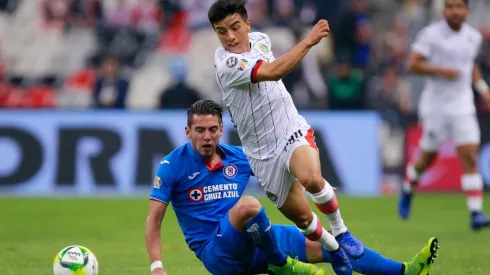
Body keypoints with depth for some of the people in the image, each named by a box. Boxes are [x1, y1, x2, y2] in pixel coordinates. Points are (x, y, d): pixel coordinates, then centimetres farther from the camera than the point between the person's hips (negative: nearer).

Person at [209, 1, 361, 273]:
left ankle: (341, 232, -7)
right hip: (264, 151, -2)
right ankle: (334, 248, 33)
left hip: (293, 130, 2)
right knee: (302, 218, 2)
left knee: (310, 177, -30)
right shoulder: (226, 63, -21)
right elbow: (273, 71, -36)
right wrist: (309, 41, -36)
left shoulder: (260, 39, 0)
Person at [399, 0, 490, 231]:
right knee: (427, 157, 8)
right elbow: (412, 64, -12)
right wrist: (441, 70, -23)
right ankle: (407, 190, 39)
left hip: (463, 105, 3)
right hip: (435, 105, -3)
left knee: (470, 157, -9)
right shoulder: (431, 34, -10)